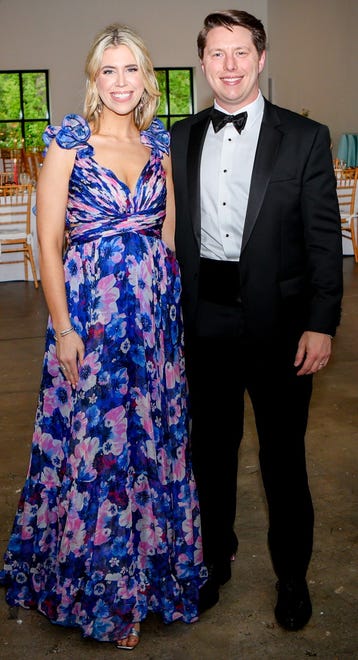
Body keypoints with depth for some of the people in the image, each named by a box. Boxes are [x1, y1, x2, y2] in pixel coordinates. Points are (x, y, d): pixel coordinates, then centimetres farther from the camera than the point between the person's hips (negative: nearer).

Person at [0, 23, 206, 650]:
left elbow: (169, 232, 14)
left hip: (156, 307, 4)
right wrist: (63, 327, -11)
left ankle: (149, 566, 34)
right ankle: (100, 590, 27)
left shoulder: (159, 143, 9)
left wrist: (176, 303, 6)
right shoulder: (69, 140, -5)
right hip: (91, 307, -4)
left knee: (153, 436, 12)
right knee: (96, 440, 5)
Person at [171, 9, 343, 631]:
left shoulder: (305, 137, -3)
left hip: (277, 322, -3)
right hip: (205, 320, 3)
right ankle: (215, 556, 38)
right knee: (211, 446, 16)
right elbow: (174, 230, 8)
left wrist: (321, 324, -11)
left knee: (283, 455, 10)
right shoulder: (180, 138, 7)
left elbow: (324, 238, -5)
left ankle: (292, 573, 31)